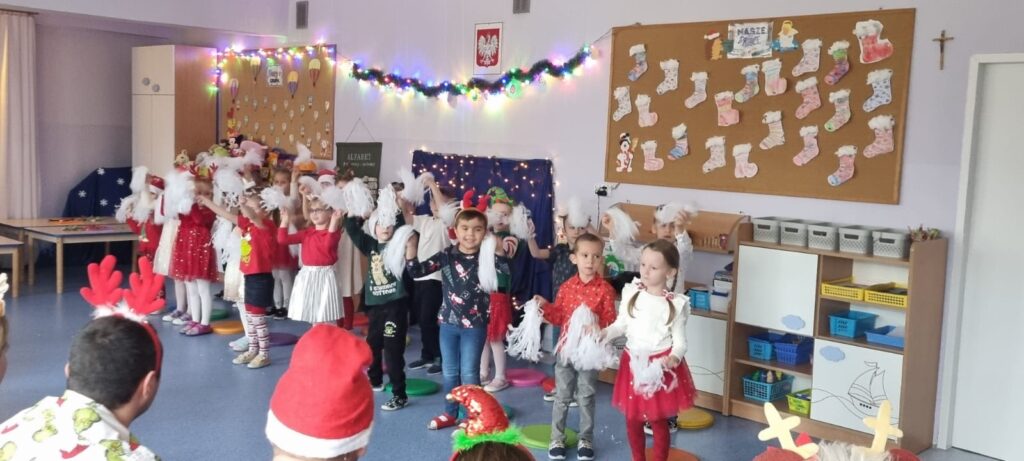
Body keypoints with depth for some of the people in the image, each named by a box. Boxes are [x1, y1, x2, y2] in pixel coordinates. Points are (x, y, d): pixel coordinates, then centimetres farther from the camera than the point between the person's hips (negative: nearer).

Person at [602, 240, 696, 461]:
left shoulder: (675, 304, -11)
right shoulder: (631, 293, -3)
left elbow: (679, 341, -8)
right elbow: (621, 325, 6)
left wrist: (674, 358, -27)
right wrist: (603, 333, -12)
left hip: (660, 367, -3)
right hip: (633, 363, 4)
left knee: (659, 421, 8)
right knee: (632, 419, 15)